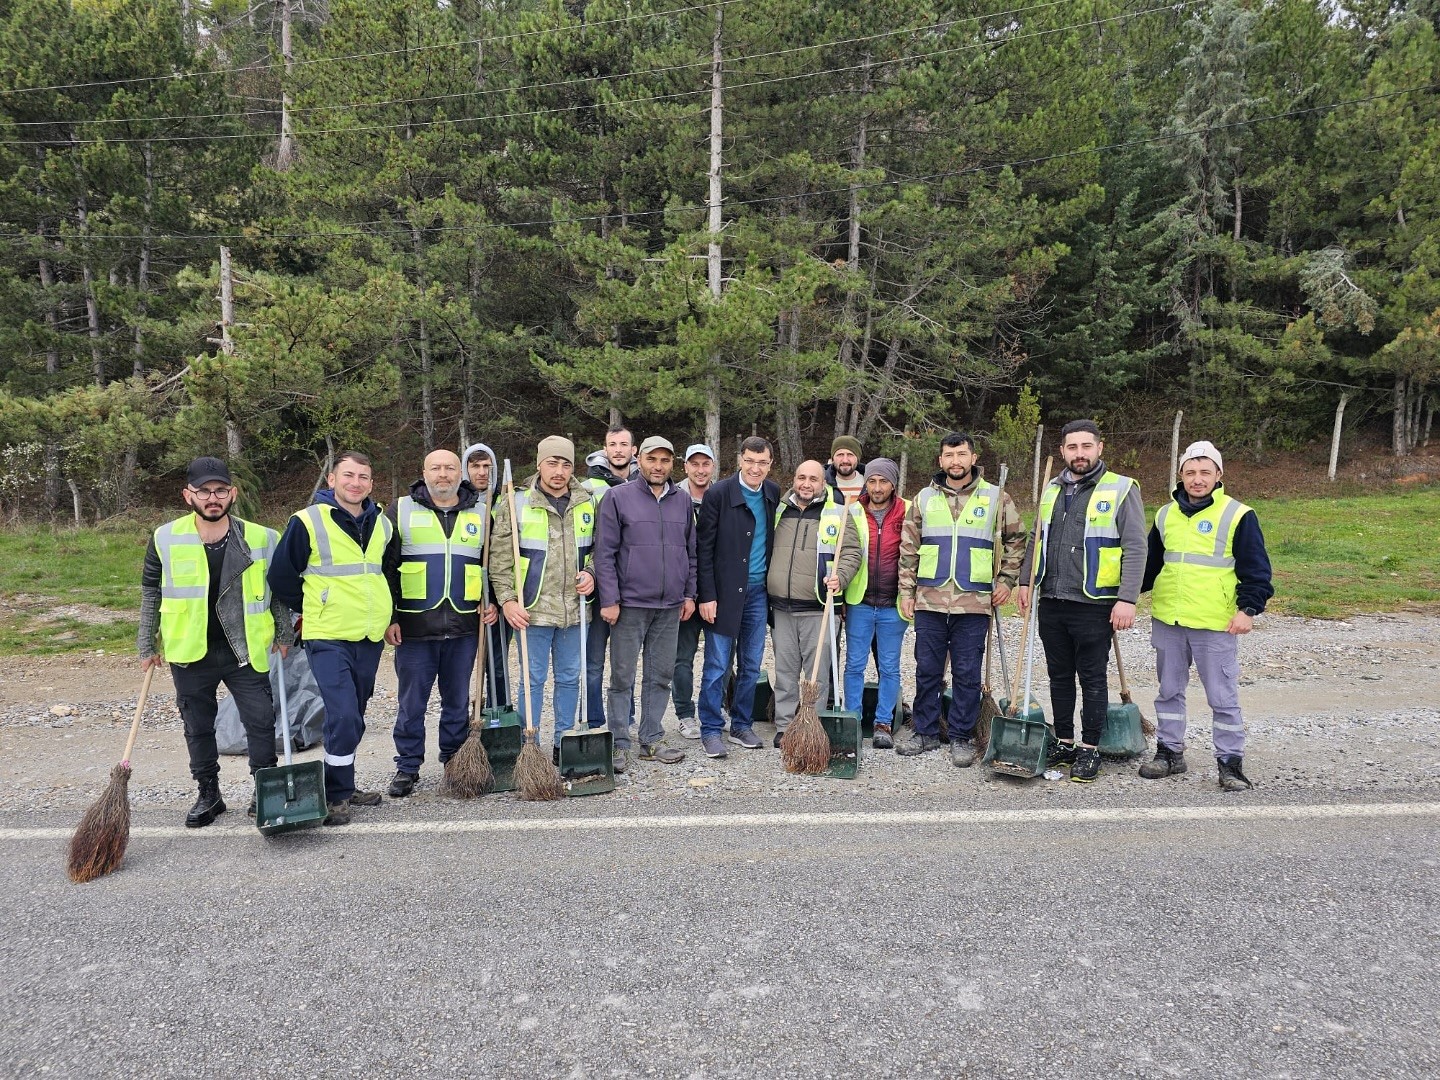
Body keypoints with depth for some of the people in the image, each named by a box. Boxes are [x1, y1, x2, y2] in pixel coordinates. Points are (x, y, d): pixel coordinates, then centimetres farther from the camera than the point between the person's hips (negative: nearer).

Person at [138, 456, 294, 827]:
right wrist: (148, 646, 11)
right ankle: (208, 795, 29)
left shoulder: (260, 538, -6)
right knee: (198, 727, 12)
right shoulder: (166, 539, -4)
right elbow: (150, 593, 8)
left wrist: (284, 636, 9)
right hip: (190, 653, 1)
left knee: (261, 721, 1)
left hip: (246, 651, -1)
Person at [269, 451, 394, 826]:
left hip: (370, 638, 6)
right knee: (343, 717, -13)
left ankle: (342, 785, 28)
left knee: (353, 718, 14)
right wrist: (313, 611, 5)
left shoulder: (382, 525, 8)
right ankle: (337, 795, 2)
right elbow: (281, 576, -2)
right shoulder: (308, 522, -8)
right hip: (328, 638, -5)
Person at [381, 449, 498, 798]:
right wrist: (388, 617, -3)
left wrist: (491, 601, 3)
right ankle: (407, 767, 18)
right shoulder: (400, 510, 4)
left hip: (464, 626, 2)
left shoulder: (481, 513, 9)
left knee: (458, 700, 12)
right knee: (411, 702, 5)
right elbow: (386, 567, 3)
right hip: (414, 626, -2)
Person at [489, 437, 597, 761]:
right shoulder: (517, 503, -6)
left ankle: (564, 744, 27)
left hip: (574, 609, 4)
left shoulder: (587, 503, 5)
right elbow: (500, 558, -4)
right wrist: (507, 600, -10)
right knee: (533, 679, 5)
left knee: (569, 678, 13)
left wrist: (590, 572, -2)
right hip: (533, 609, -4)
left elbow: (597, 547, 16)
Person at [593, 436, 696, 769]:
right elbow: (605, 553, -7)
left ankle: (651, 741, 22)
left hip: (670, 606, 4)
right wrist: (609, 600, -11)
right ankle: (619, 744, 13)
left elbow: (691, 552, 16)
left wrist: (689, 594, 10)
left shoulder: (682, 501, 10)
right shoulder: (618, 497, -4)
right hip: (630, 604, -4)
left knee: (661, 676, 11)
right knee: (622, 676, 2)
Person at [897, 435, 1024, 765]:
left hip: (974, 601, -2)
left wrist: (1006, 580, 6)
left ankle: (961, 738, 15)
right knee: (927, 670, 8)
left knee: (967, 673, 3)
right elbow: (908, 549, 10)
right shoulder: (924, 499, 7)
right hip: (929, 600, 2)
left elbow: (1016, 540, 13)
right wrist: (906, 592, 6)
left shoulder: (996, 498, 4)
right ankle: (925, 733, 21)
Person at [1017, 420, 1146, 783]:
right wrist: (1025, 581, 12)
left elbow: (1135, 548, -10)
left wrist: (1127, 599, -16)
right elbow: (1036, 540, 20)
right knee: (1059, 677, 13)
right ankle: (1064, 743, 25)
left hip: (1094, 605, -5)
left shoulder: (1121, 489, -5)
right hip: (1051, 603, 5)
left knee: (1092, 679, 3)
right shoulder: (1052, 490, 12)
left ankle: (1090, 750, 14)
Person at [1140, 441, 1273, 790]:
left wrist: (1247, 608, -14)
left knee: (1223, 696, 2)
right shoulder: (1165, 515, 10)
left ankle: (1230, 763, 14)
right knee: (1169, 690, 13)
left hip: (1216, 624, -5)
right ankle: (1169, 752, 26)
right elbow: (1149, 564, 20)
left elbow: (1256, 569, -5)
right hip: (1166, 621, 5)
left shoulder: (1238, 516, -5)